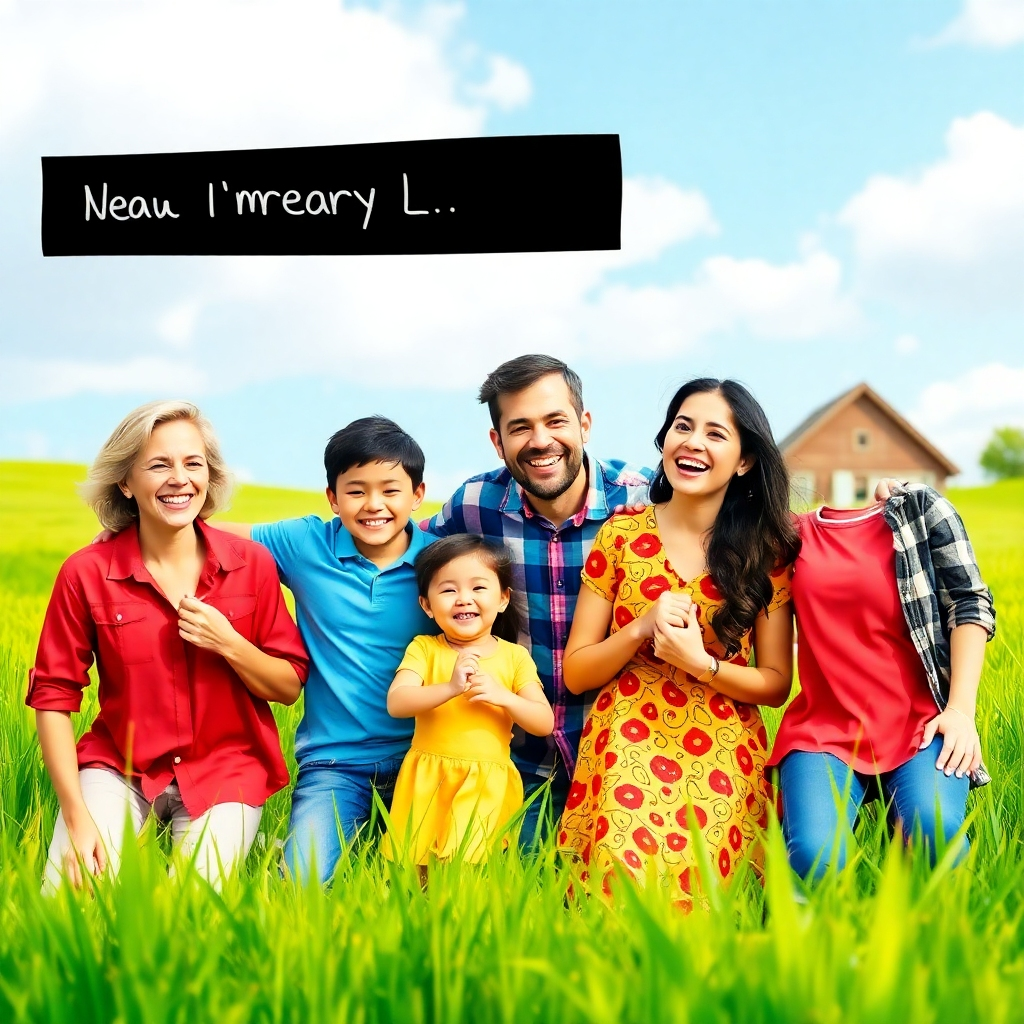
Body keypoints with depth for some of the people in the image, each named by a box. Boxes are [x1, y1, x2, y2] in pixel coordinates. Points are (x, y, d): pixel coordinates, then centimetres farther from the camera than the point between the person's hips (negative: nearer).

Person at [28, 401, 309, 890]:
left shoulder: (252, 564, -6)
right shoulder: (86, 574, -10)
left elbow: (290, 687, 1)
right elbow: (53, 695, -7)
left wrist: (228, 644, -19)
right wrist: (77, 817, -15)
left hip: (224, 770, 0)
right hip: (120, 767, 0)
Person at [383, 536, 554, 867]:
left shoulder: (514, 656, 4)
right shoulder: (424, 649, 2)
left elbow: (545, 723, 0)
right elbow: (396, 703, -13)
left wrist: (502, 696, -17)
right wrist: (450, 688, -27)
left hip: (488, 787, 0)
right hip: (427, 781, 0)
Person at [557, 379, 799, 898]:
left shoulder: (767, 550, 3)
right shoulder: (621, 534, 3)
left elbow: (776, 683, 3)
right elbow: (575, 674, 4)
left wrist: (700, 662, -14)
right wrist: (640, 630, -13)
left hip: (721, 756, 0)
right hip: (626, 750, 0)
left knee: (701, 886, -17)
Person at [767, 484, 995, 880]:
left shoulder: (920, 509, 6)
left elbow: (970, 603, 1)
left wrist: (962, 709, -9)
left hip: (920, 723, -1)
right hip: (823, 729, 1)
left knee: (935, 834, -31)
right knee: (815, 859, -26)